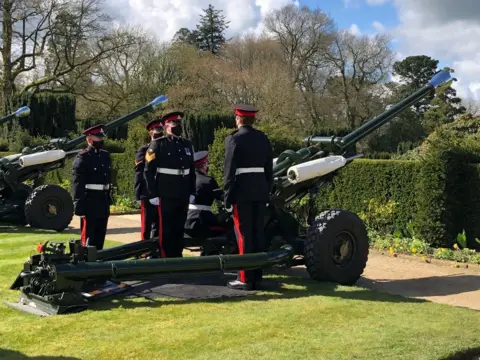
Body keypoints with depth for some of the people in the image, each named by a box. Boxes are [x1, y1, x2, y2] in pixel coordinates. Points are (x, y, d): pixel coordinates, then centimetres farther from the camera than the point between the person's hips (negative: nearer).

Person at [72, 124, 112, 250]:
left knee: (101, 234, 13)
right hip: (89, 201, -7)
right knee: (89, 236, -1)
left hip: (103, 200, 7)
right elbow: (77, 182, -15)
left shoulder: (105, 155, 13)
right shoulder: (82, 157, -10)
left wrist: (109, 198, 16)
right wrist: (79, 204, -20)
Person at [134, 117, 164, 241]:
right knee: (147, 227, -1)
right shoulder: (144, 150, -1)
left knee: (159, 227, 10)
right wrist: (138, 196, -11)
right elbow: (139, 174, -6)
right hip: (149, 196, -5)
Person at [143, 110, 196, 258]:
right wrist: (153, 194, -11)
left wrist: (192, 192, 11)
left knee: (179, 229, 10)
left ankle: (178, 257, 19)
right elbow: (149, 171, -7)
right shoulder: (157, 144, -3)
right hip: (166, 195, -5)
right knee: (165, 230, 0)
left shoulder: (187, 144, 13)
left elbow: (191, 170, 16)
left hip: (183, 195, 5)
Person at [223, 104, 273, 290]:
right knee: (258, 233, 10)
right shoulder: (263, 138, 11)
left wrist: (228, 196, -7)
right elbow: (269, 169, 13)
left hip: (242, 192, -6)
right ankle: (257, 276, 16)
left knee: (244, 234, -3)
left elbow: (229, 170, -12)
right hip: (260, 191, 6)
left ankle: (246, 278, -1)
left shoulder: (234, 139, -8)